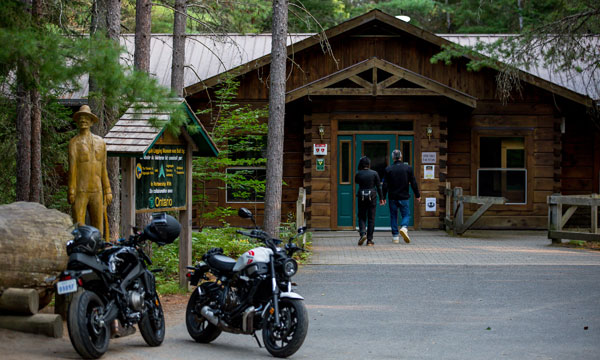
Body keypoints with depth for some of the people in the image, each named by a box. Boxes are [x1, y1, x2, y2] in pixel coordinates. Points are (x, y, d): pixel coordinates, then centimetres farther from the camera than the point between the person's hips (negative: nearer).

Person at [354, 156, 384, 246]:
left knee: (362, 217, 11)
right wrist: (381, 198, 7)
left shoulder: (358, 174, -5)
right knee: (371, 218, 5)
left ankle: (362, 233, -14)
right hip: (372, 197, 0)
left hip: (361, 197, 0)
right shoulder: (374, 173, -5)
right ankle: (369, 240, 5)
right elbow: (378, 187, -1)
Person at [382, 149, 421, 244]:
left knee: (393, 216, 9)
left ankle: (395, 236, 7)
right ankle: (404, 227, -20)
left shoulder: (388, 169, -2)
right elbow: (413, 183, 1)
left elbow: (385, 185, -2)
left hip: (392, 197, 0)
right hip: (404, 197, 0)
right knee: (406, 214, 9)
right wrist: (417, 195, 8)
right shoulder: (408, 168, -1)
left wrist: (383, 197, 4)